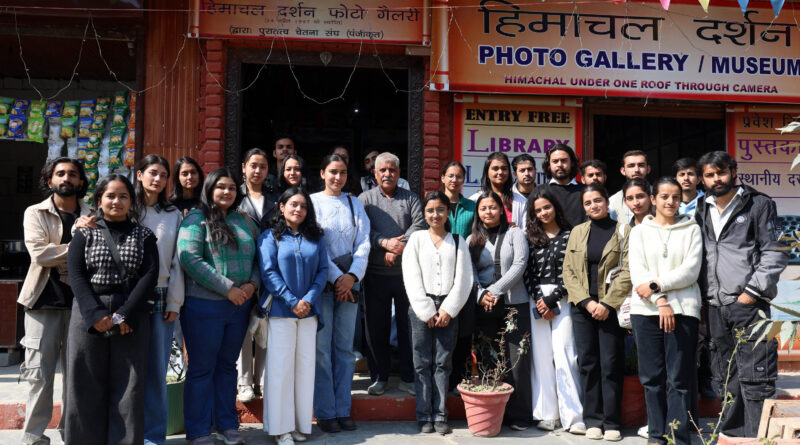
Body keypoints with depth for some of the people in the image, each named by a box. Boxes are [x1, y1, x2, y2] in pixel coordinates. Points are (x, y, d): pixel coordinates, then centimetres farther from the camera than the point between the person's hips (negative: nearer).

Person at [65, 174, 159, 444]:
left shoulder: (143, 236, 10)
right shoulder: (85, 234, 10)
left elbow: (150, 275, -2)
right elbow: (76, 275, -1)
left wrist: (124, 315, -13)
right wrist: (97, 315, -13)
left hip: (132, 320, 0)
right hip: (89, 318, 0)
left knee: (128, 389, -1)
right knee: (87, 388, 2)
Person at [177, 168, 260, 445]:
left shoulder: (243, 221, 13)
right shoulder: (196, 219, -4)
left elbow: (257, 257, 15)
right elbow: (189, 258, -16)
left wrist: (252, 284, -6)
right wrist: (228, 288, -18)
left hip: (239, 306, 5)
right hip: (204, 305, -5)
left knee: (228, 365, 15)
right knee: (202, 368, 3)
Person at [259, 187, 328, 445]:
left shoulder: (315, 238, 11)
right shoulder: (270, 237, 1)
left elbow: (323, 270, 5)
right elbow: (268, 273, -7)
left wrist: (309, 300, -9)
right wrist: (292, 302, -12)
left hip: (308, 311, 4)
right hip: (280, 311, -3)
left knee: (305, 366, 6)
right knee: (280, 367, -1)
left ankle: (301, 424, 16)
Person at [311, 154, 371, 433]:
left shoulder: (355, 204, 12)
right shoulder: (312, 202, 1)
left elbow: (364, 242, 5)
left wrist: (352, 276, -9)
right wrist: (336, 277, -11)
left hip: (350, 283, 3)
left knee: (345, 348, 7)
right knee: (322, 349, -2)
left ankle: (342, 410, 14)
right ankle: (324, 412, 7)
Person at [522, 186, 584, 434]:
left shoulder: (570, 235, 3)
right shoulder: (530, 237, 12)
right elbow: (527, 272, 6)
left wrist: (551, 300, -7)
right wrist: (538, 300, -5)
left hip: (562, 300, -3)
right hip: (537, 300, 3)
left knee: (564, 355, -7)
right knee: (541, 356, 3)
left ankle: (572, 416, -2)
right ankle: (548, 415, 9)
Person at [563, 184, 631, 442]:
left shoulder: (622, 231, 3)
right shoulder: (577, 232, 12)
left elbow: (627, 272, -4)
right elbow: (568, 270, 6)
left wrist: (607, 304, -12)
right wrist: (586, 301, -6)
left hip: (611, 308, -2)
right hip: (582, 307, 3)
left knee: (611, 365, -2)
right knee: (587, 363, 3)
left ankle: (611, 423, 6)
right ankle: (593, 421, 11)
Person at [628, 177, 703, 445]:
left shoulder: (691, 229, 10)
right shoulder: (639, 231, 12)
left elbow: (690, 271, -2)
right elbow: (637, 272, 0)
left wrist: (656, 285, -10)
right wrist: (661, 302, -11)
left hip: (683, 309, -1)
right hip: (646, 309, 1)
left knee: (679, 378, -3)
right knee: (651, 377, 4)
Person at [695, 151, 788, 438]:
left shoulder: (758, 204, 0)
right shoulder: (702, 211, 15)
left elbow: (776, 253, -5)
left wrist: (752, 291, -11)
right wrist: (706, 294, 8)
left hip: (749, 304, -5)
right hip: (716, 307, 6)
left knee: (755, 380, -6)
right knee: (727, 380, 14)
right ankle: (732, 435, 24)